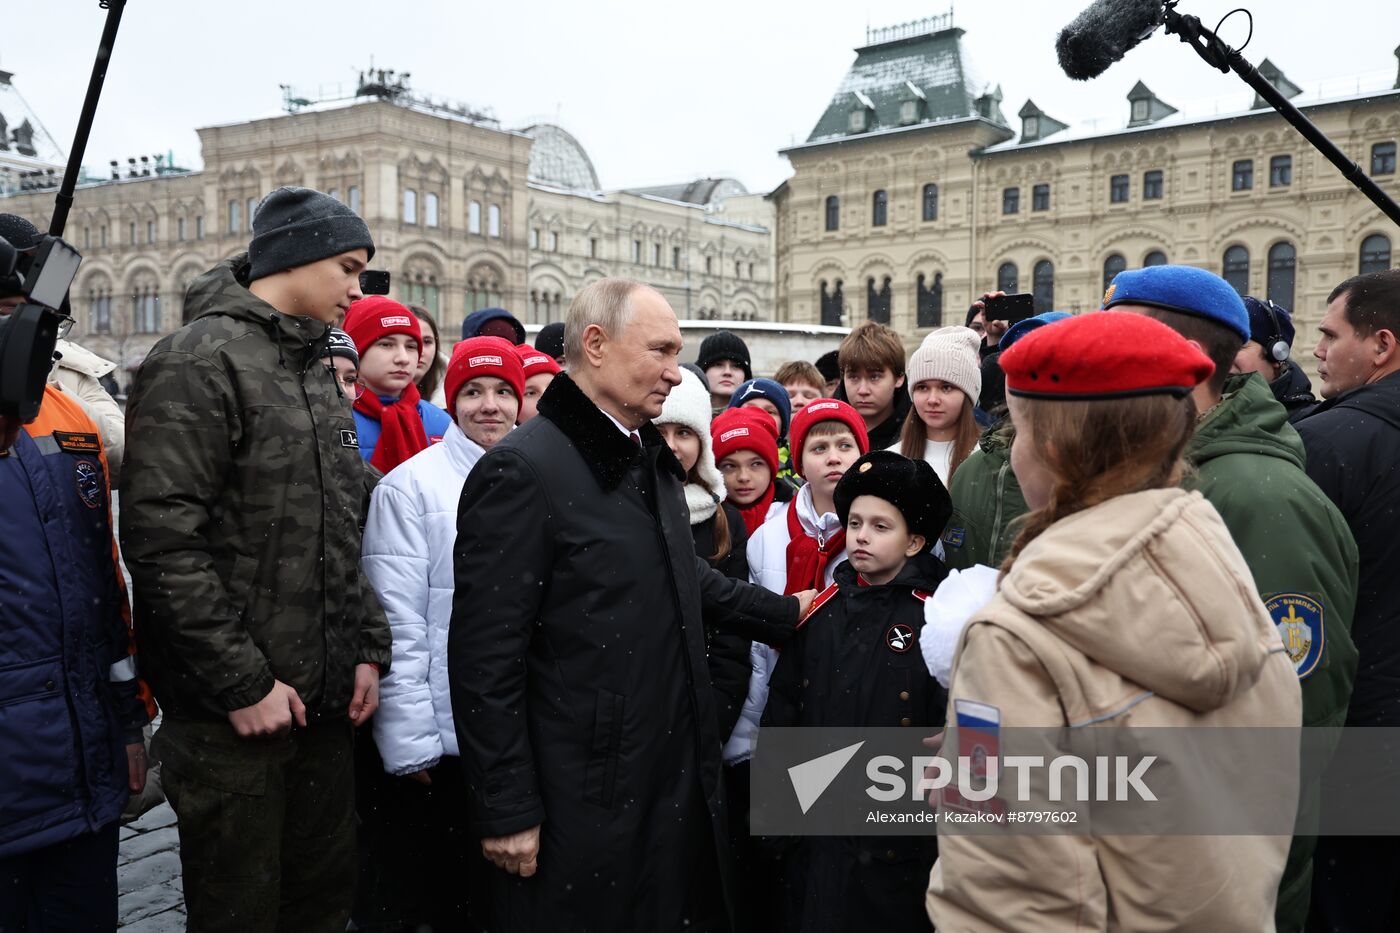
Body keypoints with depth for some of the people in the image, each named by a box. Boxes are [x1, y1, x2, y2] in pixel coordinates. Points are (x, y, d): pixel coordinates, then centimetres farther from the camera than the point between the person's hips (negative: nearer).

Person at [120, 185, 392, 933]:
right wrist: (242, 680, -18)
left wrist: (368, 647, 7)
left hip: (324, 701, 8)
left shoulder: (317, 373, 14)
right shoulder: (200, 360, -12)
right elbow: (162, 539, -20)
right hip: (232, 712, -8)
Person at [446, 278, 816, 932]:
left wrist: (785, 615, 23)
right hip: (582, 809, -8)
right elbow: (485, 657, -18)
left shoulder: (651, 458, 10)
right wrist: (506, 812, -17)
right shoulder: (522, 470, -17)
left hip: (679, 784, 8)